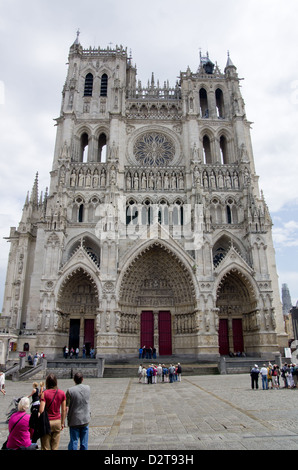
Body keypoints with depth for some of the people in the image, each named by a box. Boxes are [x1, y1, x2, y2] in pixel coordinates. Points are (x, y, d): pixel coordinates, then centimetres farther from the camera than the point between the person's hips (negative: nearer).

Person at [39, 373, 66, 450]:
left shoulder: (44, 393, -13)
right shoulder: (62, 393, -2)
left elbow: (41, 410, -17)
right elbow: (64, 410, 3)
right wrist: (62, 423, 13)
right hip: (57, 421, 3)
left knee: (45, 447, 9)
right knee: (55, 447, 14)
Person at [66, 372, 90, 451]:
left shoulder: (70, 390, -14)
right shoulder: (87, 388, -3)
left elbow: (66, 407, -14)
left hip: (74, 420, -3)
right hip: (85, 419, 3)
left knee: (73, 441, 8)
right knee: (84, 442, 13)